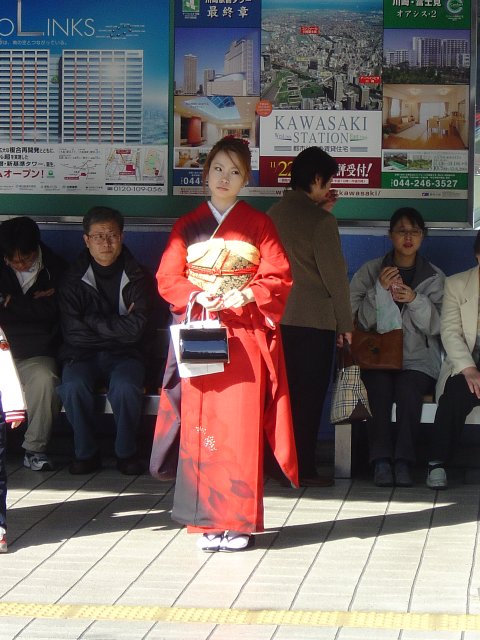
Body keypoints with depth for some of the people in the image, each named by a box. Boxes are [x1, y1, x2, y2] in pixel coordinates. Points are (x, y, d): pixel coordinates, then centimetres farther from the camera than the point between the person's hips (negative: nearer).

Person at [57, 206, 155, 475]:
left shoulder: (137, 277, 1)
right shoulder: (74, 279, 2)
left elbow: (136, 328, -12)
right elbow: (73, 332, -8)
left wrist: (91, 321, -9)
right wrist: (117, 325, -9)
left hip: (125, 354, -1)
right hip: (84, 355, 1)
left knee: (125, 387, -33)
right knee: (73, 386, -31)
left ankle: (127, 452, -11)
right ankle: (86, 452, -11)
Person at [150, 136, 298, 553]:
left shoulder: (258, 224, 9)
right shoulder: (187, 226, 13)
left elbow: (279, 278, 3)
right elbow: (168, 279, 7)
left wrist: (247, 295, -14)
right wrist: (199, 297, -11)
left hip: (245, 336, -1)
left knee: (240, 424, -7)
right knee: (202, 424, -3)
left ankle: (238, 521, -3)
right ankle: (208, 521, 1)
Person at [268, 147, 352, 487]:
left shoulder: (274, 214, 7)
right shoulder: (321, 221, -13)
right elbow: (334, 274, -12)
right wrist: (346, 323, -4)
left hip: (278, 317, 6)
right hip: (314, 319, -6)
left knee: (285, 393, 13)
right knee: (310, 395, 1)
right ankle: (304, 468, 4)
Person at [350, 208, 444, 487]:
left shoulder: (434, 277, 11)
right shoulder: (370, 271, 10)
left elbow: (436, 326, 1)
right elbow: (359, 320, 0)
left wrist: (416, 300, -15)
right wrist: (380, 289, -13)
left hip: (418, 359, 0)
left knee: (408, 388, -32)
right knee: (379, 388, -32)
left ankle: (403, 461, -26)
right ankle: (381, 460, -25)